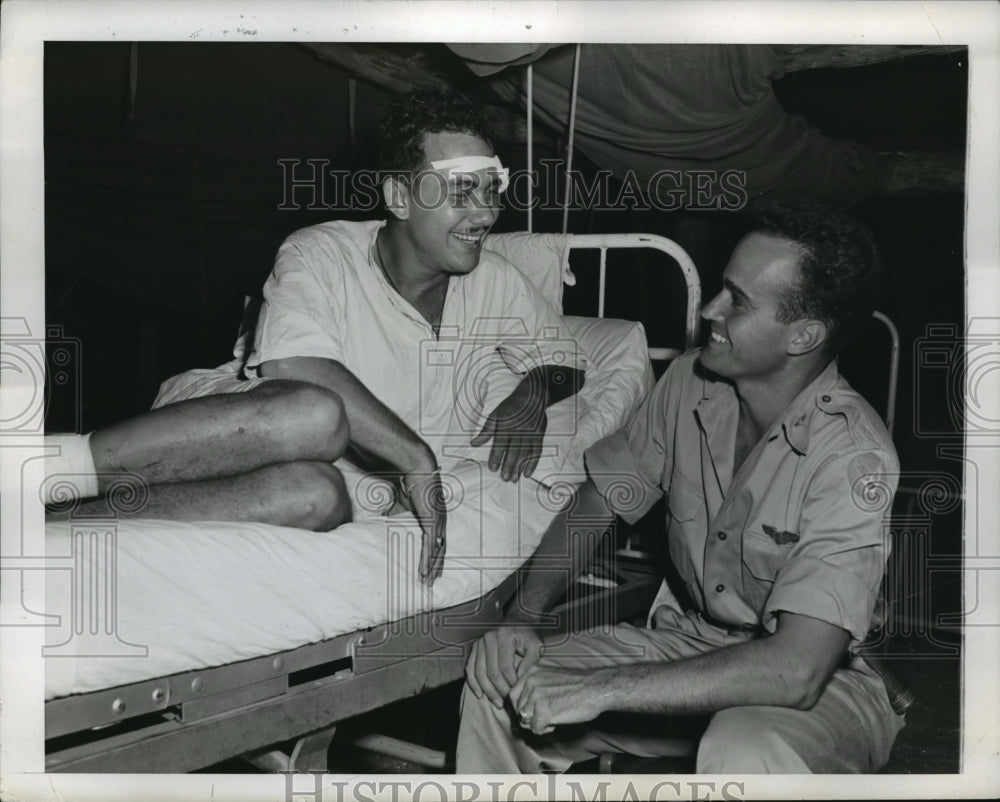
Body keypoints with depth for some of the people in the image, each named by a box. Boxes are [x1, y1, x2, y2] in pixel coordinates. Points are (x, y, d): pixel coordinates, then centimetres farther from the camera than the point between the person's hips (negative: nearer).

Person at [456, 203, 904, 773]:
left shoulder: (854, 456, -27)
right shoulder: (691, 383, -7)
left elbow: (794, 672, -34)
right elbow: (596, 504, 5)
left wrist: (597, 690, -32)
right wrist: (525, 615, -12)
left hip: (825, 679, -5)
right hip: (692, 639, 5)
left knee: (744, 751, -39)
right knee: (497, 678, -11)